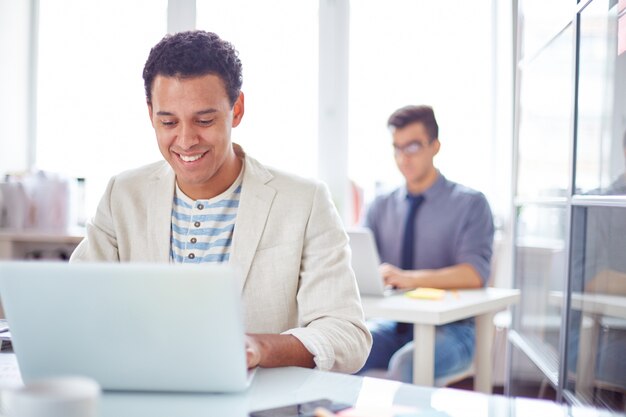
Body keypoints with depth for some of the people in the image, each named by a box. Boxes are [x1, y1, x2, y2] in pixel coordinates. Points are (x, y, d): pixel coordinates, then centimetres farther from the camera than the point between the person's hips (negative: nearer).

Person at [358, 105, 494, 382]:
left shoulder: (470, 203, 0)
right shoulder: (381, 207, 12)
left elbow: (475, 273, -15)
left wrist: (410, 278, -30)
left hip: (447, 330, -3)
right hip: (393, 326, 3)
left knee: (406, 364, -35)